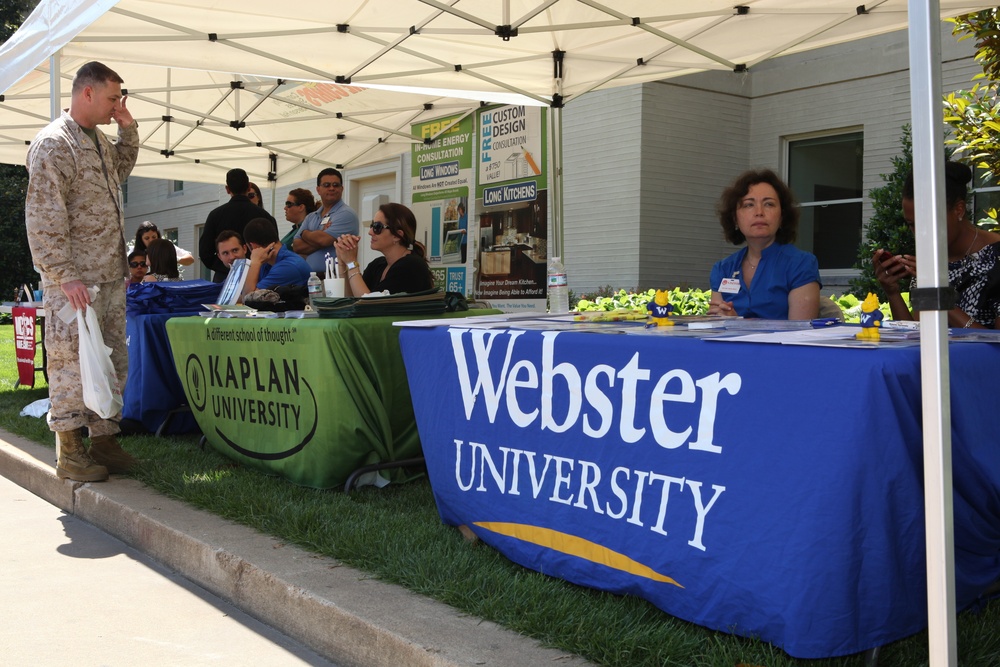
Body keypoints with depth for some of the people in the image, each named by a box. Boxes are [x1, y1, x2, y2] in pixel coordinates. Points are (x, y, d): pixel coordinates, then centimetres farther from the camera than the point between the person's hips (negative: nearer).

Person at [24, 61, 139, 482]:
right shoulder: (52, 143, -11)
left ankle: (104, 440, 22)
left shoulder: (99, 140, 15)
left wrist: (128, 128, 20)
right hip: (75, 280, -9)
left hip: (111, 276, 9)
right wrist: (65, 276, -22)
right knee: (72, 362, -3)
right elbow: (44, 219, -17)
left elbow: (121, 170, 37)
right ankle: (69, 454, 7)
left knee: (113, 360, 11)